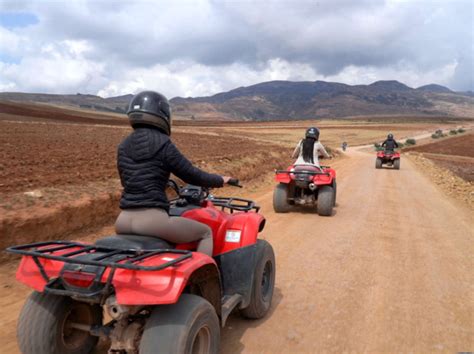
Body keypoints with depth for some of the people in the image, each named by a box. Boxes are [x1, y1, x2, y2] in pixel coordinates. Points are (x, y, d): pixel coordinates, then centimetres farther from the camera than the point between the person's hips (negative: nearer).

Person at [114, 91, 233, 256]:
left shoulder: (123, 146, 11)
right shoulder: (163, 144, -7)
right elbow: (191, 175, -2)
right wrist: (220, 180, 16)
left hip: (123, 220, 7)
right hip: (152, 220, -6)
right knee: (205, 233, 13)